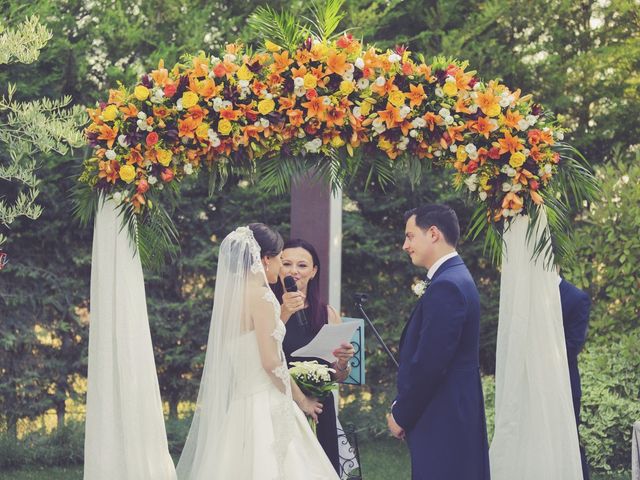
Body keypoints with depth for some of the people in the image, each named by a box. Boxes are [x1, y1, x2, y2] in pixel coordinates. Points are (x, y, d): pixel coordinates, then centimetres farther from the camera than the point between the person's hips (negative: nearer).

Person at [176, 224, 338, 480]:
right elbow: (270, 362, -14)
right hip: (264, 407, -8)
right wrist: (301, 400, -2)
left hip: (237, 404, 8)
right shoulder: (260, 295, -11)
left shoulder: (230, 293, 13)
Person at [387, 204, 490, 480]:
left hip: (443, 424, -10)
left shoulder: (446, 286, -16)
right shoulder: (455, 278, 15)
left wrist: (401, 415, -9)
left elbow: (428, 363, -20)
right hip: (458, 417, 10)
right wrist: (404, 409, 12)